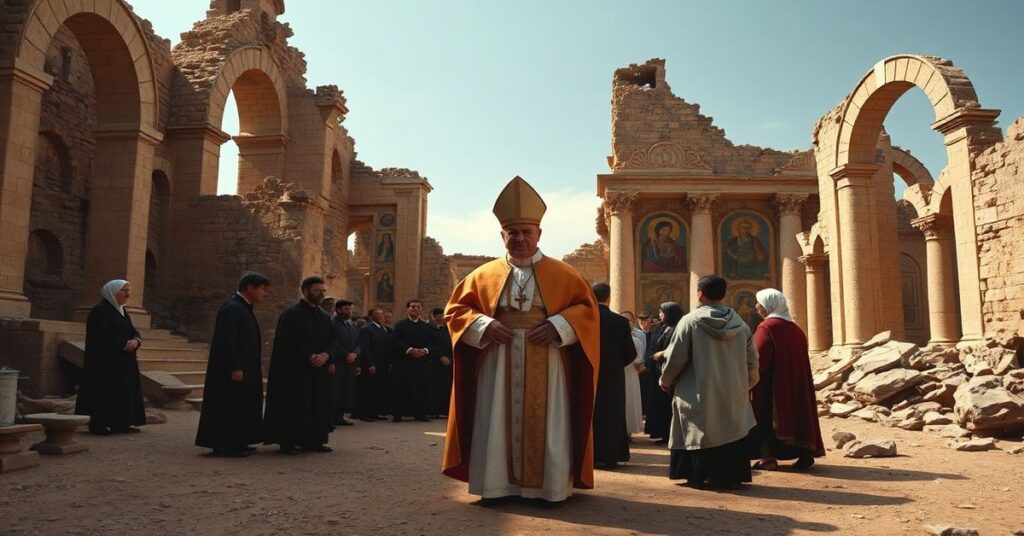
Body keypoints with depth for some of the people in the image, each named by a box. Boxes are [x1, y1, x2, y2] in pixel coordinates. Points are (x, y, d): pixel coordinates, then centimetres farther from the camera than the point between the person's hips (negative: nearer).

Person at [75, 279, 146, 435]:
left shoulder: (123, 312, 18)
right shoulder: (100, 311, -11)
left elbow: (133, 331, 13)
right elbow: (104, 335, -22)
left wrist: (136, 341, -9)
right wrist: (125, 344, -17)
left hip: (123, 363, 9)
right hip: (104, 362, -9)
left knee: (124, 392, 7)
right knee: (105, 392, -8)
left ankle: (120, 423, 12)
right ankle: (98, 424, -2)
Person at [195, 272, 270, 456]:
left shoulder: (243, 308, 14)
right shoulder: (232, 308, -17)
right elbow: (227, 341, -23)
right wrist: (235, 368, -25)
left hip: (243, 368, 10)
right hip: (234, 370, -10)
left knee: (240, 408, 14)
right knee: (229, 406, -2)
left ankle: (237, 444, 21)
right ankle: (224, 446, 6)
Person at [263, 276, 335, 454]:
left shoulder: (324, 317, 14)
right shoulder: (291, 314, -6)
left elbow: (332, 341, 10)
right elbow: (289, 341, -15)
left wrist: (326, 356, -10)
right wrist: (310, 357, -19)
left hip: (319, 372, 7)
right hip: (294, 372, -7)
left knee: (317, 406, 7)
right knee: (293, 407, -3)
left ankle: (313, 441, 14)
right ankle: (288, 442, 5)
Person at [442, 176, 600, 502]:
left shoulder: (561, 274, 6)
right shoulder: (485, 274, 8)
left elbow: (587, 309, 2)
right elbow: (456, 309, 8)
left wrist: (558, 326, -15)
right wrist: (484, 326, -11)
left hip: (545, 369, -1)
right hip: (498, 368, 1)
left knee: (546, 429, 2)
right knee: (497, 427, 3)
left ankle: (547, 487, 13)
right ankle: (498, 485, 14)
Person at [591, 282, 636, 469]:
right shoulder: (621, 321, -8)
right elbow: (631, 353, -4)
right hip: (613, 378, 0)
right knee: (611, 416, 10)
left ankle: (591, 456, 13)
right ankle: (610, 457, 13)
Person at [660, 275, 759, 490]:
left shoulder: (690, 321, -11)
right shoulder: (740, 323, 2)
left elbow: (675, 357, -9)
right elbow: (752, 361, 6)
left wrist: (665, 381, 8)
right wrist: (745, 384, 23)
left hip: (699, 394, -3)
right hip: (733, 395, 3)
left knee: (701, 432, 7)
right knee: (731, 430, 12)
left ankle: (699, 476, 9)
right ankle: (730, 476, 14)